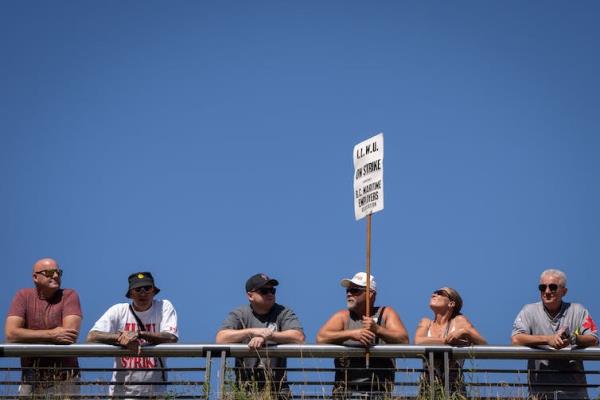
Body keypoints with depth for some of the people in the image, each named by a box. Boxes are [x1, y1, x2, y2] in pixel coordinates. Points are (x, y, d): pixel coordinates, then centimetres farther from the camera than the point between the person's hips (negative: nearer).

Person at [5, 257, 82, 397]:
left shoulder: (69, 296, 1)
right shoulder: (23, 296, 4)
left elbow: (70, 334, -13)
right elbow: (10, 333, -9)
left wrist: (28, 337, -8)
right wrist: (52, 335, -14)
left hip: (64, 379, -1)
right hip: (31, 379, 1)